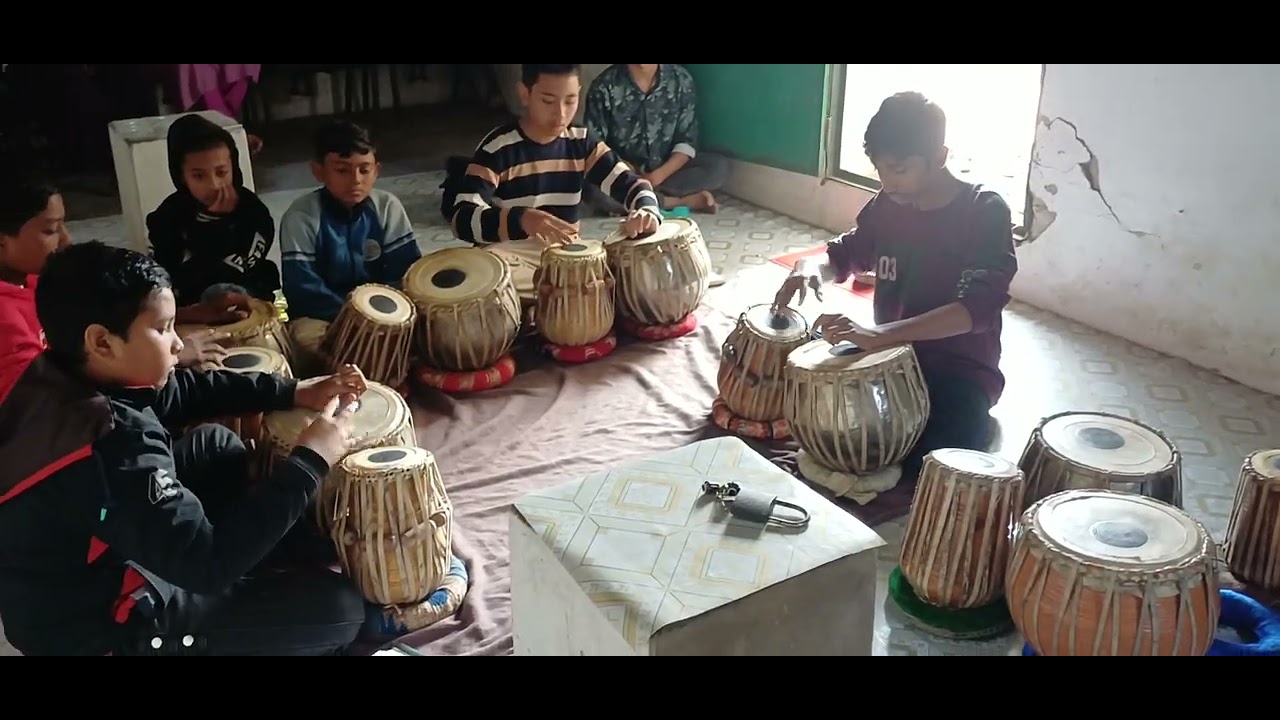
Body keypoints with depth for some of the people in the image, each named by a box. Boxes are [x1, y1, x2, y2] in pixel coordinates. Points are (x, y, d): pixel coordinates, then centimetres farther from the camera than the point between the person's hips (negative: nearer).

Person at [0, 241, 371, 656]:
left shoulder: (58, 378, -9)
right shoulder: (111, 445, -35)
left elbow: (177, 392, 6)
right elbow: (210, 566, -31)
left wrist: (294, 393, -2)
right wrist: (310, 461, -25)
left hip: (70, 579, 9)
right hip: (100, 628, -9)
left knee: (216, 445, 17)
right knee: (338, 607, -12)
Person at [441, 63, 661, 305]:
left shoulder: (582, 143, 2)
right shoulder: (497, 148, -13)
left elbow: (629, 183, 0)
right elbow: (462, 218, -23)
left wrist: (647, 211, -27)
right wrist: (521, 219, -43)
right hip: (512, 258, -4)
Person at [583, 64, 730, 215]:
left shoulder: (681, 80, -7)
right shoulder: (605, 85, -12)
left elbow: (687, 141, -7)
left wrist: (658, 175, -24)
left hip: (667, 168, 2)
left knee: (719, 166, -22)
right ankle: (686, 201, -22)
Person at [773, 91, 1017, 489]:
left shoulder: (986, 213, -17)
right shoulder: (887, 205, 1)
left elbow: (979, 307, -30)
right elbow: (846, 254, 18)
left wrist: (881, 333, -43)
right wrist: (812, 268, -9)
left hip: (961, 371, -5)